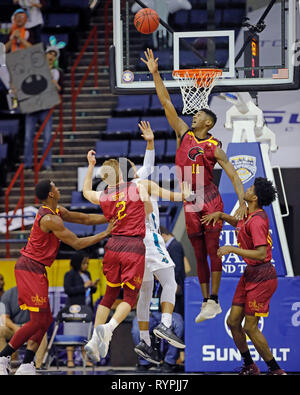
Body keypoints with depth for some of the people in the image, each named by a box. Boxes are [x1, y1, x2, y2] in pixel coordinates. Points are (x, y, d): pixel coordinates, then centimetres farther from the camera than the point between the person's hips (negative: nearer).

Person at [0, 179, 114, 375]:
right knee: (38, 321, -11)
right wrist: (105, 234, -9)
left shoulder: (58, 211, 12)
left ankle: (27, 366, 4)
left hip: (36, 270, 10)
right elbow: (77, 244, -15)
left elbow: (85, 218, 21)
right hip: (30, 269, -10)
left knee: (45, 320, 8)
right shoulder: (50, 219, -19)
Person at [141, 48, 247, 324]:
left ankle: (214, 300, -2)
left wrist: (242, 202, -20)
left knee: (212, 250, -5)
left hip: (210, 202, -5)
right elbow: (166, 103, 5)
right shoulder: (184, 134, 7)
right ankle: (206, 302, 12)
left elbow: (233, 175, -8)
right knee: (199, 255, 8)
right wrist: (155, 73, 0)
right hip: (190, 204, 5)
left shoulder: (214, 147, -5)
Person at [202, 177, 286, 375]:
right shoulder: (251, 214, 8)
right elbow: (239, 224, 32)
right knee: (233, 322, 9)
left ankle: (276, 370, 6)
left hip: (262, 277, -9)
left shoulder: (257, 221, -22)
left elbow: (261, 254, -29)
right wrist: (220, 215, 16)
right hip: (249, 275, 9)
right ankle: (249, 366, 24)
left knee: (250, 328, -6)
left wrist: (232, 249, -25)